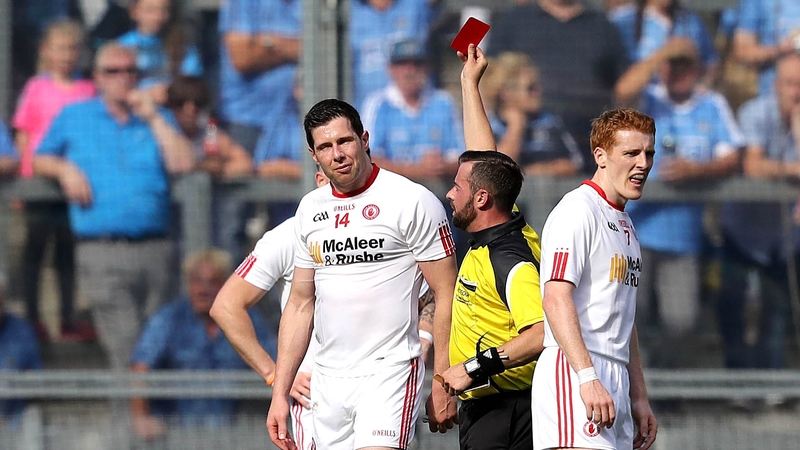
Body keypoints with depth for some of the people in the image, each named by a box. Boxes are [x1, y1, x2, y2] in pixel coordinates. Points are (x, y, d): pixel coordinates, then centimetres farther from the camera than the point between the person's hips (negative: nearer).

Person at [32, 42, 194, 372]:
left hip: (154, 246, 2)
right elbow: (39, 160, 20)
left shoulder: (157, 119, 16)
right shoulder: (74, 117, 15)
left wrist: (152, 118, 0)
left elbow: (183, 164, 2)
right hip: (102, 251, -2)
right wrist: (64, 169, 0)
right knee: (127, 352, -13)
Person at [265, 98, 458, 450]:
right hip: (327, 379, 6)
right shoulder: (310, 209, 13)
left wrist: (442, 383, -12)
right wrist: (280, 392, 13)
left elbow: (446, 296, -6)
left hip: (389, 371, -6)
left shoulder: (413, 202, -6)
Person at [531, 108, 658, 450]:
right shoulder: (577, 210, -7)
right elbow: (556, 298, -18)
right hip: (573, 371, -9)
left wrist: (639, 398, 26)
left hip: (615, 383, 9)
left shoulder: (625, 226, 23)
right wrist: (587, 377, -25)